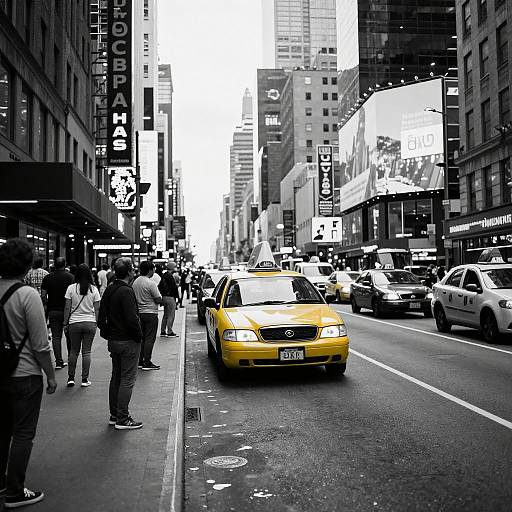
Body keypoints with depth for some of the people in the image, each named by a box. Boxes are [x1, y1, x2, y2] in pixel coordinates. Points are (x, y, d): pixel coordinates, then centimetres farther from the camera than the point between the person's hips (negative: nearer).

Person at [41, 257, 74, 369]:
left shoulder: (47, 278, 1)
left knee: (56, 336, 5)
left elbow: (43, 296, 0)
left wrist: (48, 304, 16)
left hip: (53, 311, 2)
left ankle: (59, 361, 1)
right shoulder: (70, 277, -8)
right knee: (69, 336, 11)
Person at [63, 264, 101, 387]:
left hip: (74, 323, 0)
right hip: (90, 323, 0)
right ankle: (85, 379, 8)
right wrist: (97, 322, 10)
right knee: (86, 352, 5)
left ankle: (71, 378, 15)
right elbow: (97, 309, 1)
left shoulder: (71, 288, -4)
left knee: (74, 351, 12)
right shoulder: (94, 289, -2)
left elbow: (67, 308, -2)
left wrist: (65, 323, 6)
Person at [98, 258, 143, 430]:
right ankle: (123, 419, 2)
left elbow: (101, 318, 13)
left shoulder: (109, 290, 8)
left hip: (113, 340, 9)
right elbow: (132, 319, -25)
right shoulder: (126, 292, -20)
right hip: (128, 341, -9)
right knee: (127, 380, -2)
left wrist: (107, 334, 16)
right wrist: (139, 337, -11)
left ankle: (114, 415, 24)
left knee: (116, 378, 16)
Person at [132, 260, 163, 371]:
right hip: (150, 313, -8)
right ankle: (147, 362, -2)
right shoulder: (151, 283, -17)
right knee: (150, 338, -2)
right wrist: (160, 298, 5)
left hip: (139, 312, 8)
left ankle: (140, 361, 17)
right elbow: (159, 300, -14)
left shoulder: (135, 282, 7)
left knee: (141, 337, 14)